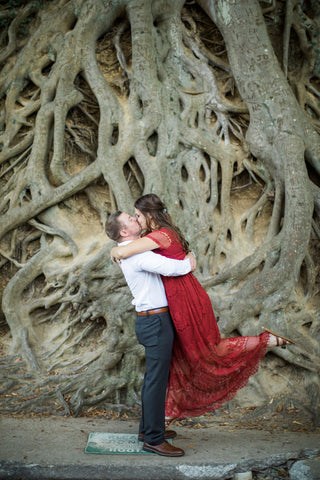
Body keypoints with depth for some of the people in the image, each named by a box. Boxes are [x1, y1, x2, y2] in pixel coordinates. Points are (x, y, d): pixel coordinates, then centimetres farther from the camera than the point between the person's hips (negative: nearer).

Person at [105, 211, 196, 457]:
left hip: (152, 320, 11)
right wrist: (189, 262, -11)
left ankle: (148, 428, 30)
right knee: (157, 380, -5)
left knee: (154, 377, 18)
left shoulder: (132, 252, 15)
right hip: (156, 322, -11)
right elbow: (170, 267, -31)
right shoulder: (137, 254, -18)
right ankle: (154, 439, 3)